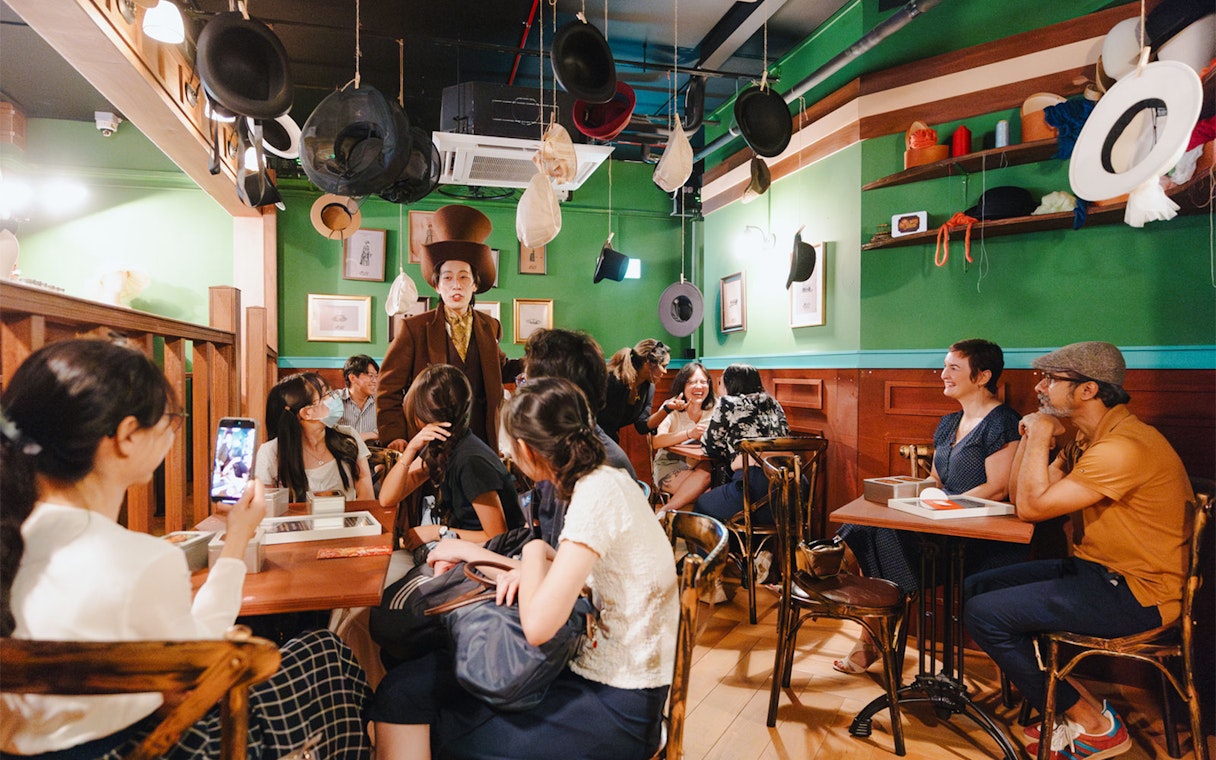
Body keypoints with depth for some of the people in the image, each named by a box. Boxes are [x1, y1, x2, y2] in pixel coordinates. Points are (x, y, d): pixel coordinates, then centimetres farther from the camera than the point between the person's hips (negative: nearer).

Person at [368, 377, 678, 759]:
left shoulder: (598, 492, -23)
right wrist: (529, 570, -5)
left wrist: (534, 552, -12)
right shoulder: (603, 480, 4)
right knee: (408, 684, 0)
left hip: (620, 710, -8)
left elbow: (538, 624, -29)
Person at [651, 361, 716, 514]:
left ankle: (665, 512, -20)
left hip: (702, 465, 4)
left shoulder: (715, 408, 3)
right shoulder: (670, 408, -8)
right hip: (670, 465, -4)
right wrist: (689, 434, -38)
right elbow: (656, 441, -24)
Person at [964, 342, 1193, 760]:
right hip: (1095, 569, 10)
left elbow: (1032, 507, -25)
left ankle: (1093, 725, 2)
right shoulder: (1086, 439, 8)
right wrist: (1030, 436, -1)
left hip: (1136, 592, -10)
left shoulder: (1126, 446, -24)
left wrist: (1040, 437, -16)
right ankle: (1055, 705, 9)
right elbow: (1019, 497, 8)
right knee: (975, 588, 8)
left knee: (984, 614, -16)